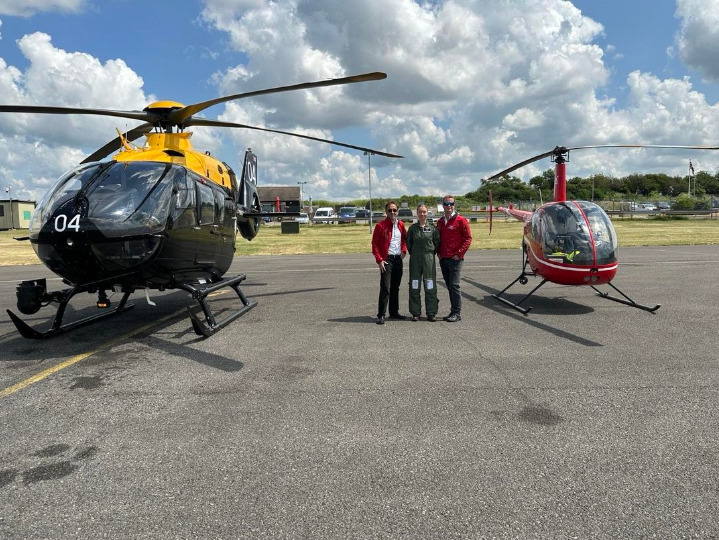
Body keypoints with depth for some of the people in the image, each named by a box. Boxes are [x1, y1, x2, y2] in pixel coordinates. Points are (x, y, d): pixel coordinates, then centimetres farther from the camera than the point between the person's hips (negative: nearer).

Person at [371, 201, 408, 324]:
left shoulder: (401, 225, 10)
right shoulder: (380, 225, -5)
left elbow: (405, 238, 25)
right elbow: (375, 244, -6)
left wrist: (404, 250, 7)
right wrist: (379, 260, -13)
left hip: (398, 259, 6)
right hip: (386, 260, -5)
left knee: (395, 287, 13)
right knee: (385, 288, -9)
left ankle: (394, 312, 23)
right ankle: (381, 315, -5)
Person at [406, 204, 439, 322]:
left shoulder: (432, 228, 1)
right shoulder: (412, 228, 3)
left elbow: (437, 242, 6)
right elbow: (408, 242, 11)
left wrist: (432, 253, 7)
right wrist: (413, 253, 10)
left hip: (429, 259, -1)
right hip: (415, 260, 1)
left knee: (430, 286, 0)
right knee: (414, 287, 4)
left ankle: (431, 313, 8)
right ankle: (415, 313, 13)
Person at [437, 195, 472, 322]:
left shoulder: (461, 220, -5)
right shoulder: (440, 222, 13)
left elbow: (468, 238, -7)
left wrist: (459, 254, -11)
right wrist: (439, 253, 9)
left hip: (455, 259, -6)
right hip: (443, 259, 6)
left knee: (454, 286, -7)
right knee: (449, 286, 10)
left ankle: (457, 313, 0)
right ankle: (453, 311, 17)